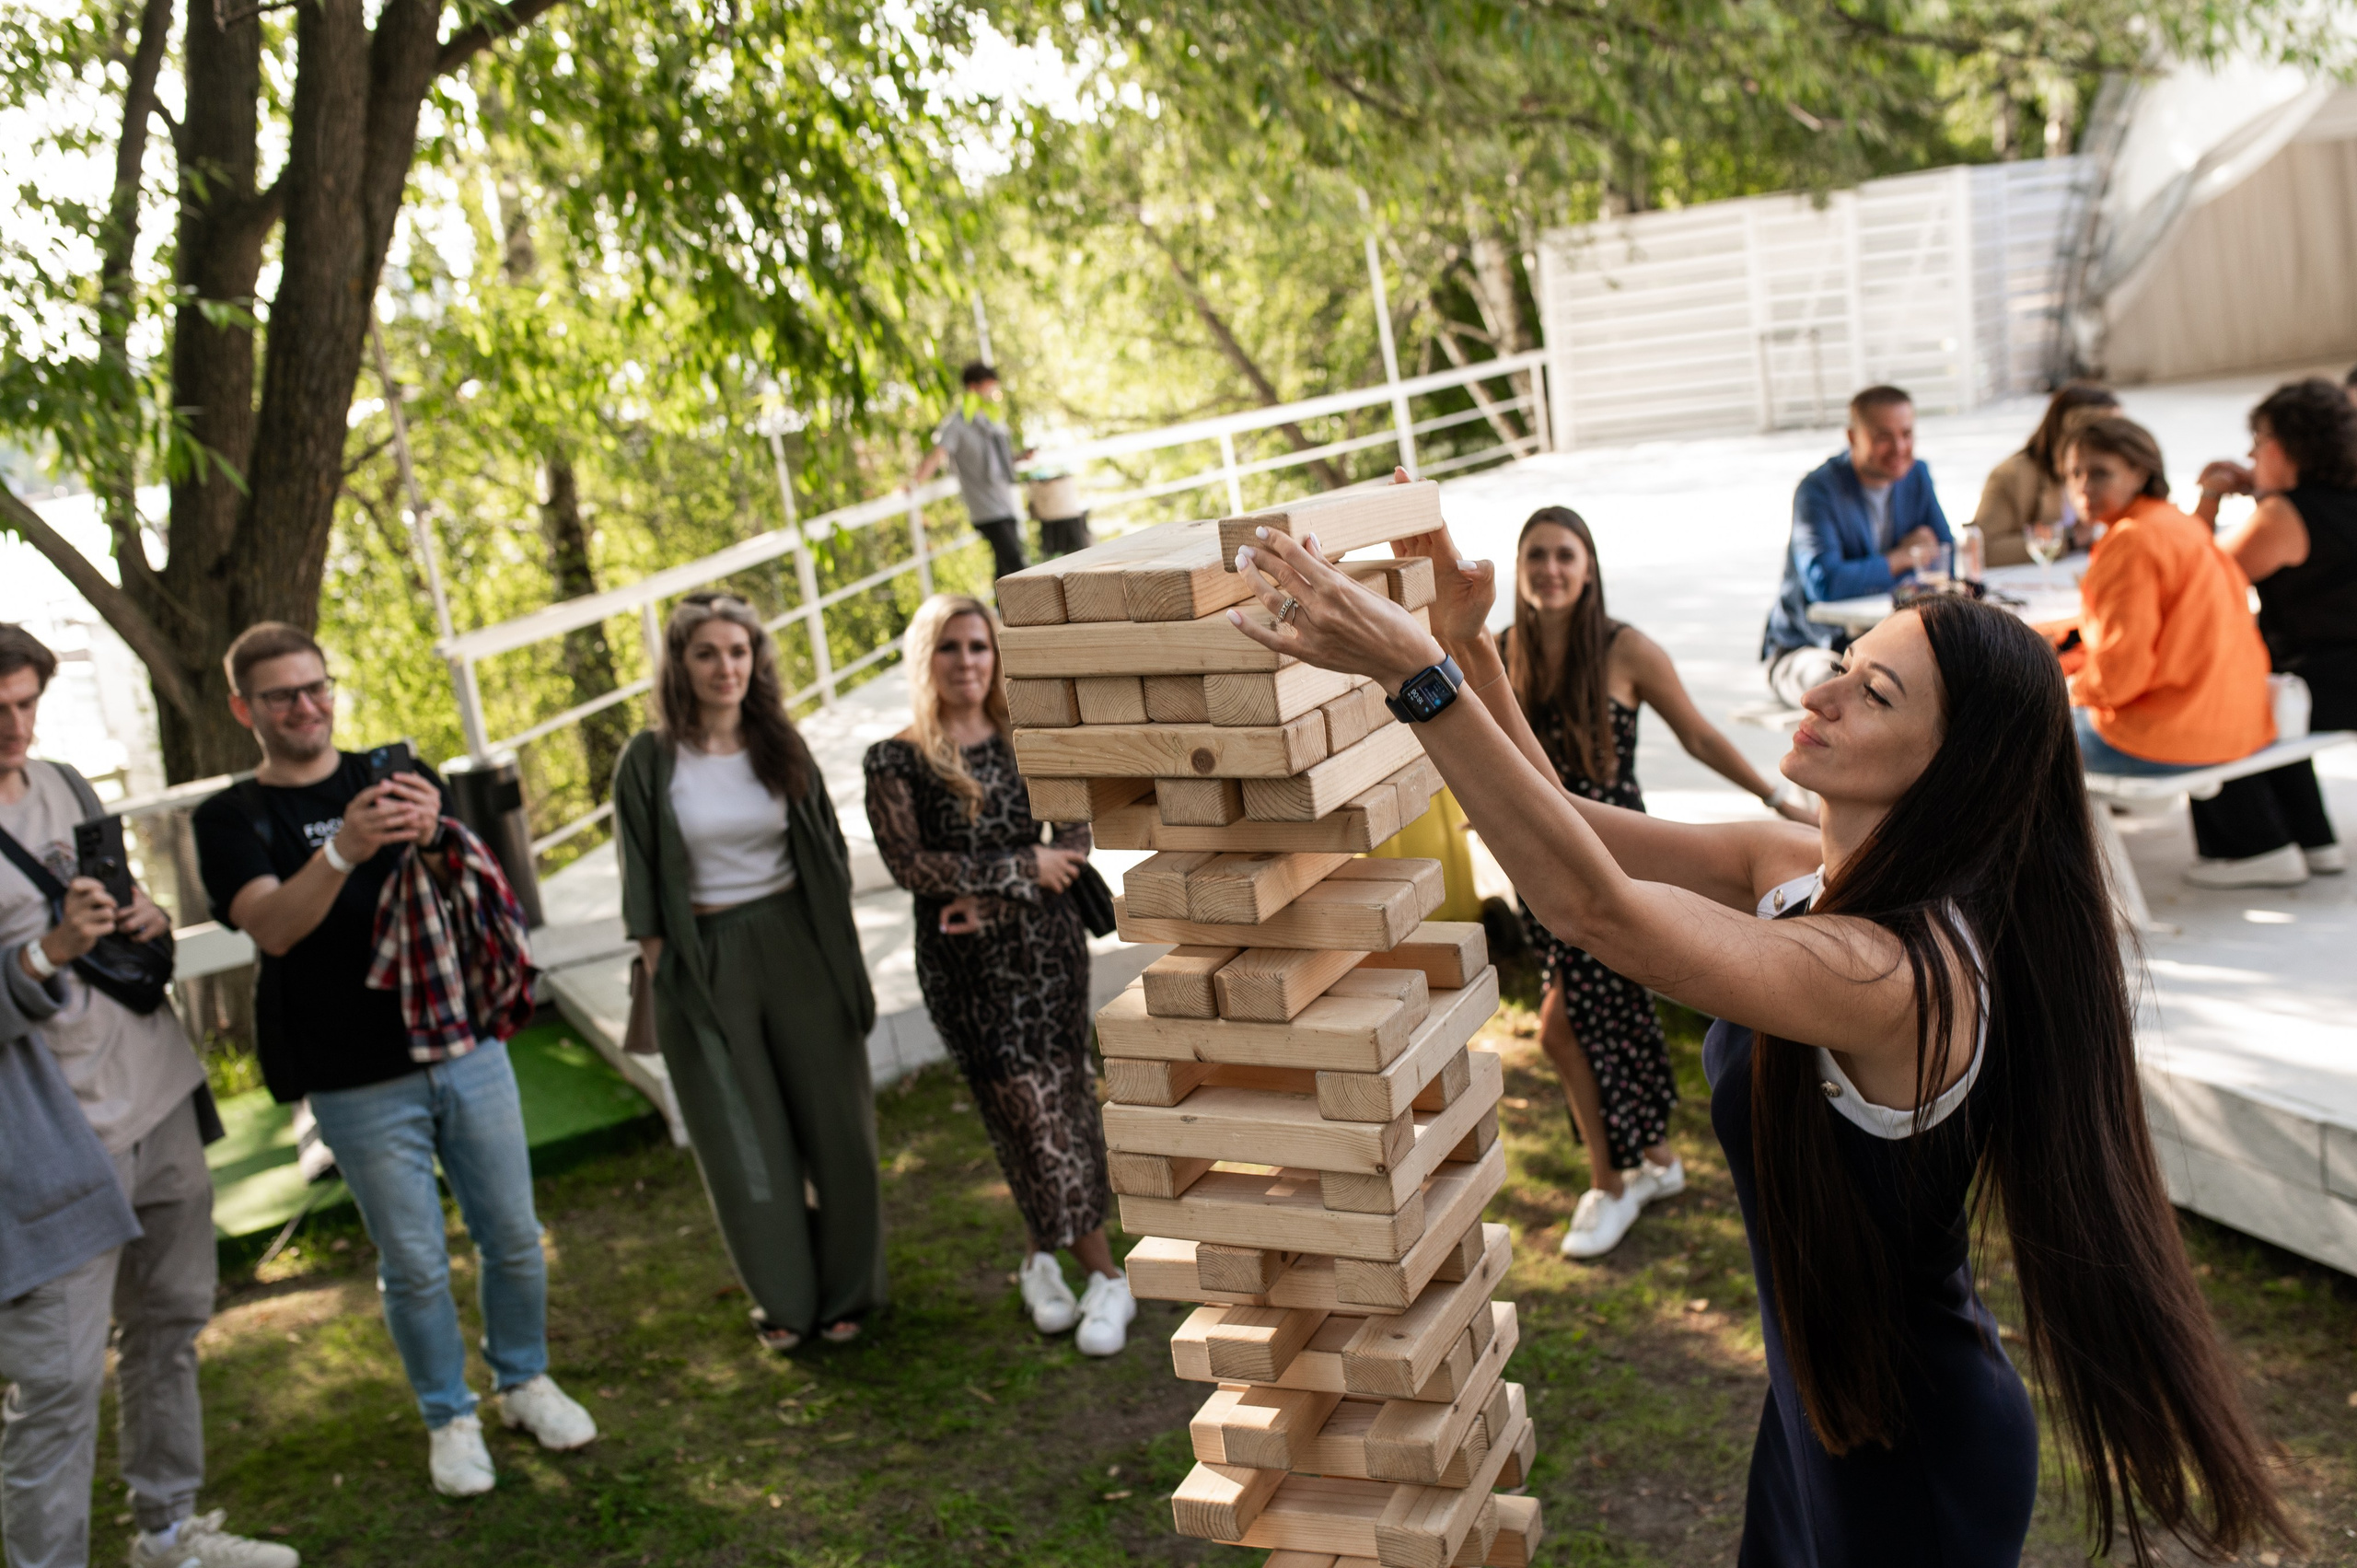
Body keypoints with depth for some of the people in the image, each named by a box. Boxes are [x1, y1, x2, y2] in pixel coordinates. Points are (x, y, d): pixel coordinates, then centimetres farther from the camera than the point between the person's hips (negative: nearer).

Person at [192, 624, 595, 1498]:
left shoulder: (397, 777, 7)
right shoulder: (232, 820, 0)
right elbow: (272, 926, -17)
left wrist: (433, 836, -26)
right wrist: (343, 849, -36)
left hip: (466, 1049, 3)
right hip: (360, 1085, -2)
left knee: (512, 1237, 10)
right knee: (413, 1265, 6)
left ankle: (526, 1381, 32)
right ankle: (449, 1418, 26)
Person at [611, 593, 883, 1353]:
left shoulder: (783, 748, 2)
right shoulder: (649, 762, -5)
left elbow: (829, 858, 8)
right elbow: (641, 890, -2)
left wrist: (846, 961, 5)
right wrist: (662, 978, -6)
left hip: (795, 947, 2)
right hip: (705, 963, -2)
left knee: (833, 1123, 8)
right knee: (746, 1142, 7)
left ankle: (844, 1289, 26)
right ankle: (782, 1297, 25)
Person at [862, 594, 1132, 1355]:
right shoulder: (895, 762, -3)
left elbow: (1074, 837, 0)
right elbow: (909, 864, -11)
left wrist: (995, 899, -13)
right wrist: (1023, 868, -13)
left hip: (1046, 941, 3)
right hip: (964, 961, -2)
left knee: (1061, 1098, 3)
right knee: (1030, 1109, -2)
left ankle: (1044, 1255, 23)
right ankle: (1106, 1276, 9)